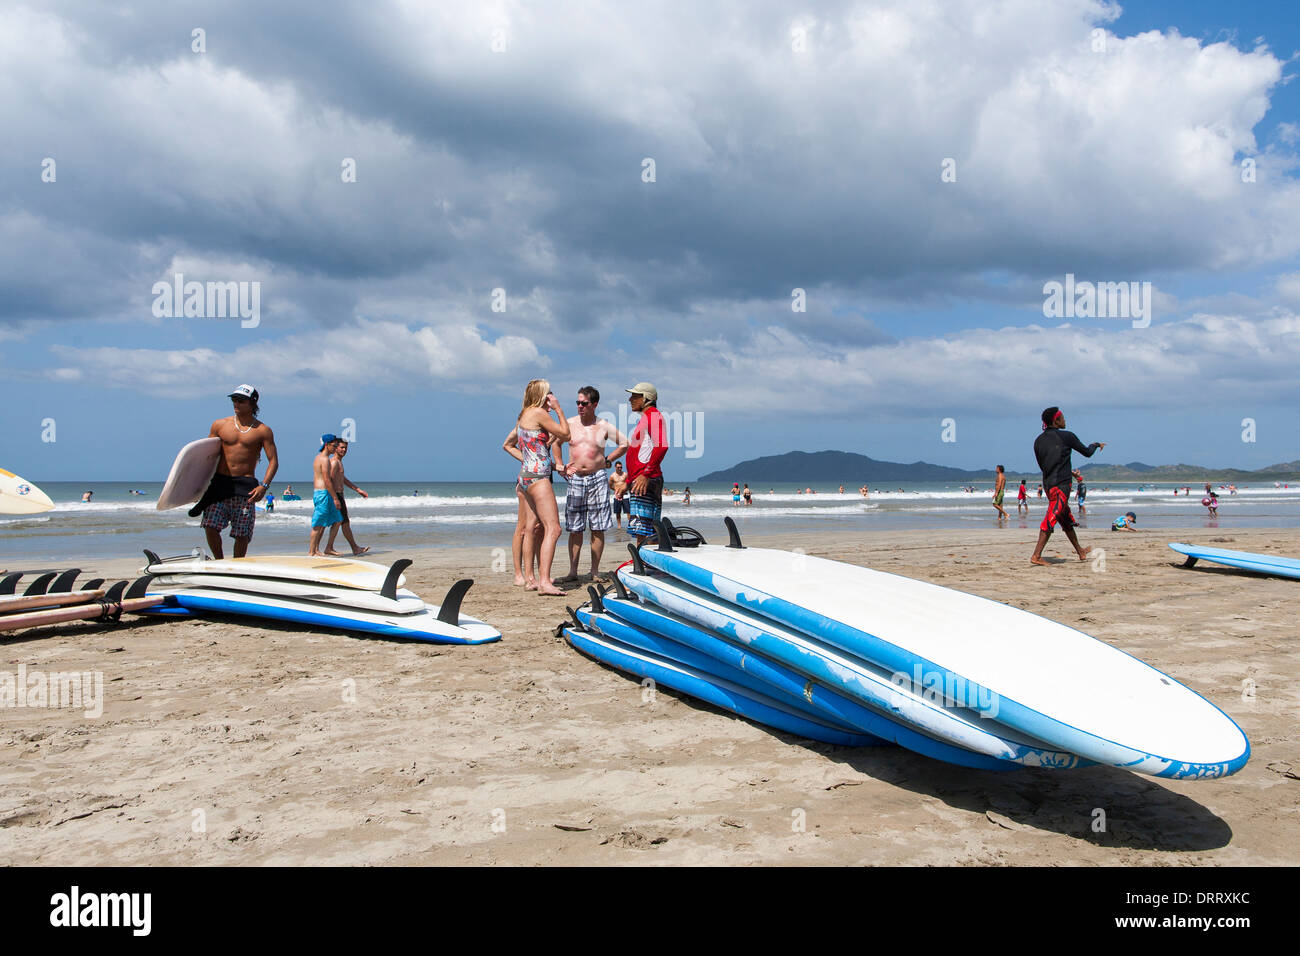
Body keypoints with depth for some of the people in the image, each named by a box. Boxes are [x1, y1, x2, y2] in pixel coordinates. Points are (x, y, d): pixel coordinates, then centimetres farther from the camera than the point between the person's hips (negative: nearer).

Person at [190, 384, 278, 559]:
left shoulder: (263, 430, 3)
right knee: (211, 527, -10)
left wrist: (264, 486, -13)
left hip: (245, 486, -2)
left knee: (242, 534, -2)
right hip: (220, 482, 2)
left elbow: (273, 461, 0)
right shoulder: (219, 425, 10)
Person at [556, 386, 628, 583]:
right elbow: (556, 442, 23)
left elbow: (625, 444, 11)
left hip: (597, 479, -1)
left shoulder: (604, 426, 2)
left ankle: (595, 571, 7)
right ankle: (573, 571, 7)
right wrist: (560, 466, 14)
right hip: (574, 479, 1)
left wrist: (607, 460, 4)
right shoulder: (569, 424, 6)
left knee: (597, 529, 0)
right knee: (575, 529, 1)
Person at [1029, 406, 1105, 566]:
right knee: (1051, 519, -9)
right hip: (1061, 485, -7)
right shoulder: (1066, 436, -7)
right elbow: (1087, 452, 4)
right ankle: (1036, 556, -14)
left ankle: (1080, 551, 33)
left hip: (1047, 484, 7)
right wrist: (1097, 444, 27)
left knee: (1066, 518, 19)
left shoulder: (1038, 441, 9)